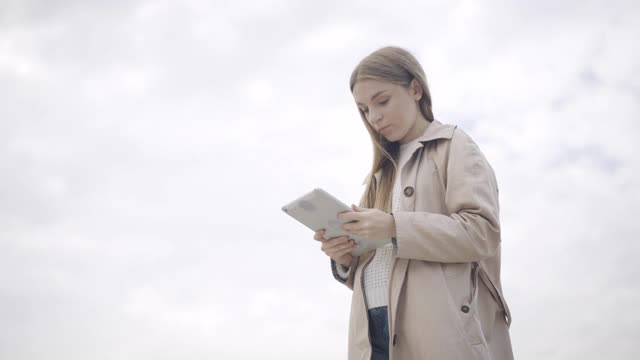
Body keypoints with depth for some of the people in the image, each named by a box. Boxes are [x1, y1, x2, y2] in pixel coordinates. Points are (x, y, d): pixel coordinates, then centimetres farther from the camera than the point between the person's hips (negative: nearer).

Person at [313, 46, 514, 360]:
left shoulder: (453, 146, 8)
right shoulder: (382, 173, 25)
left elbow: (483, 231, -8)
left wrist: (396, 228, -17)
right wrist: (345, 259, 1)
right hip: (376, 334, 6)